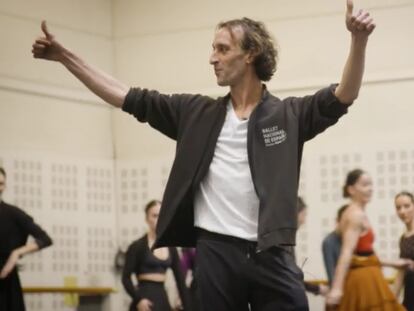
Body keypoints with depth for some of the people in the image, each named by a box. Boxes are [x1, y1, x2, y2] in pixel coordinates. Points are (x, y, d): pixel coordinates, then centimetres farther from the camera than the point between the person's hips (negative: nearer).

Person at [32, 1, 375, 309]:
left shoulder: (286, 115, 4)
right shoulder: (197, 113, 11)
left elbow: (343, 96, -9)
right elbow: (127, 97, 12)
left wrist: (358, 40, -27)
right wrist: (64, 55, 9)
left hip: (270, 256, -2)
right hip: (216, 253, 2)